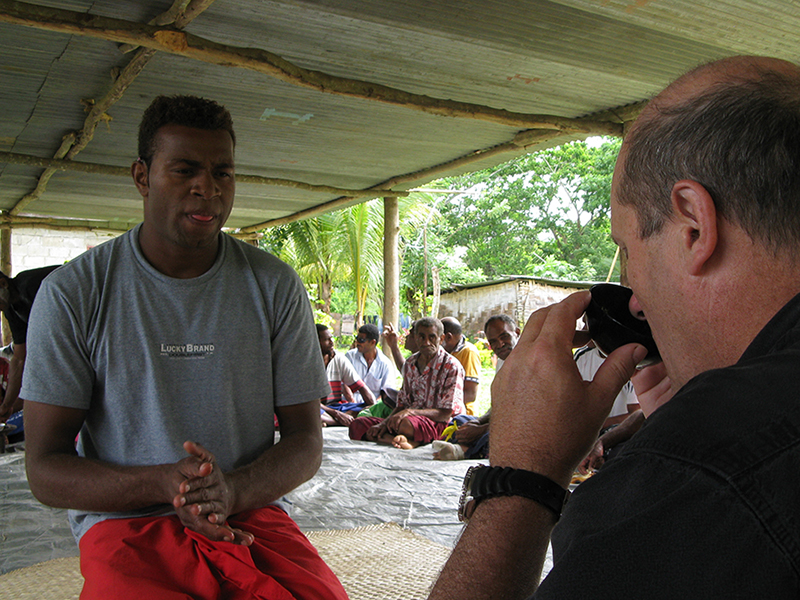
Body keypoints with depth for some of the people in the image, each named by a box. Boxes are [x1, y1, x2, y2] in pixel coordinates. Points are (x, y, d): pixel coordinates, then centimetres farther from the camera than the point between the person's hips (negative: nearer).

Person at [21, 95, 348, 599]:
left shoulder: (276, 286, 3)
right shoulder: (72, 293, -1)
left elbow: (305, 441, 4)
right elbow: (45, 470, -1)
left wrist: (231, 491, -18)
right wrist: (163, 483, -20)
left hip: (251, 516, 2)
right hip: (126, 525, -1)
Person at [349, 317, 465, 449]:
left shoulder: (452, 367, -8)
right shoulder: (410, 363, 13)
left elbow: (446, 413, -13)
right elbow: (402, 404, 15)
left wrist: (410, 412, -25)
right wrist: (385, 422, -6)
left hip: (437, 424, -7)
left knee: (405, 423, -41)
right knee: (357, 425, -10)